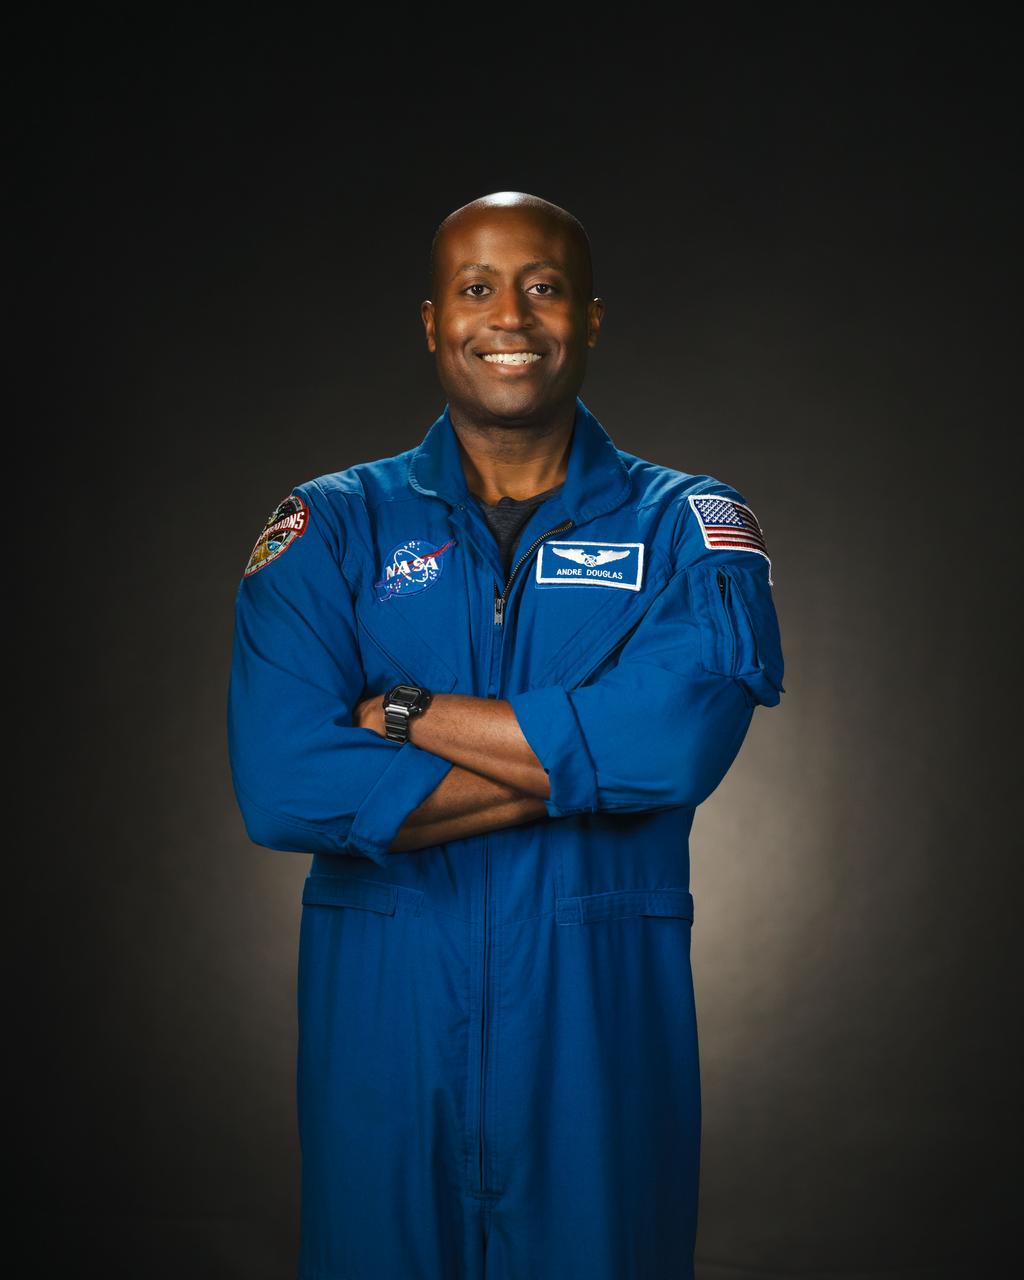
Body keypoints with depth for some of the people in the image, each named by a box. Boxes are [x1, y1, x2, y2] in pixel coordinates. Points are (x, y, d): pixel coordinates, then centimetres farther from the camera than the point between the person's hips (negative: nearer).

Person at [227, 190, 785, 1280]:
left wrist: (407, 714, -14)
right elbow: (284, 785, -15)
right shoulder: (330, 528, 1)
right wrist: (582, 763, -14)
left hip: (599, 1026, 0)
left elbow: (683, 733, -19)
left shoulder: (685, 526, 2)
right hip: (380, 1021, 1)